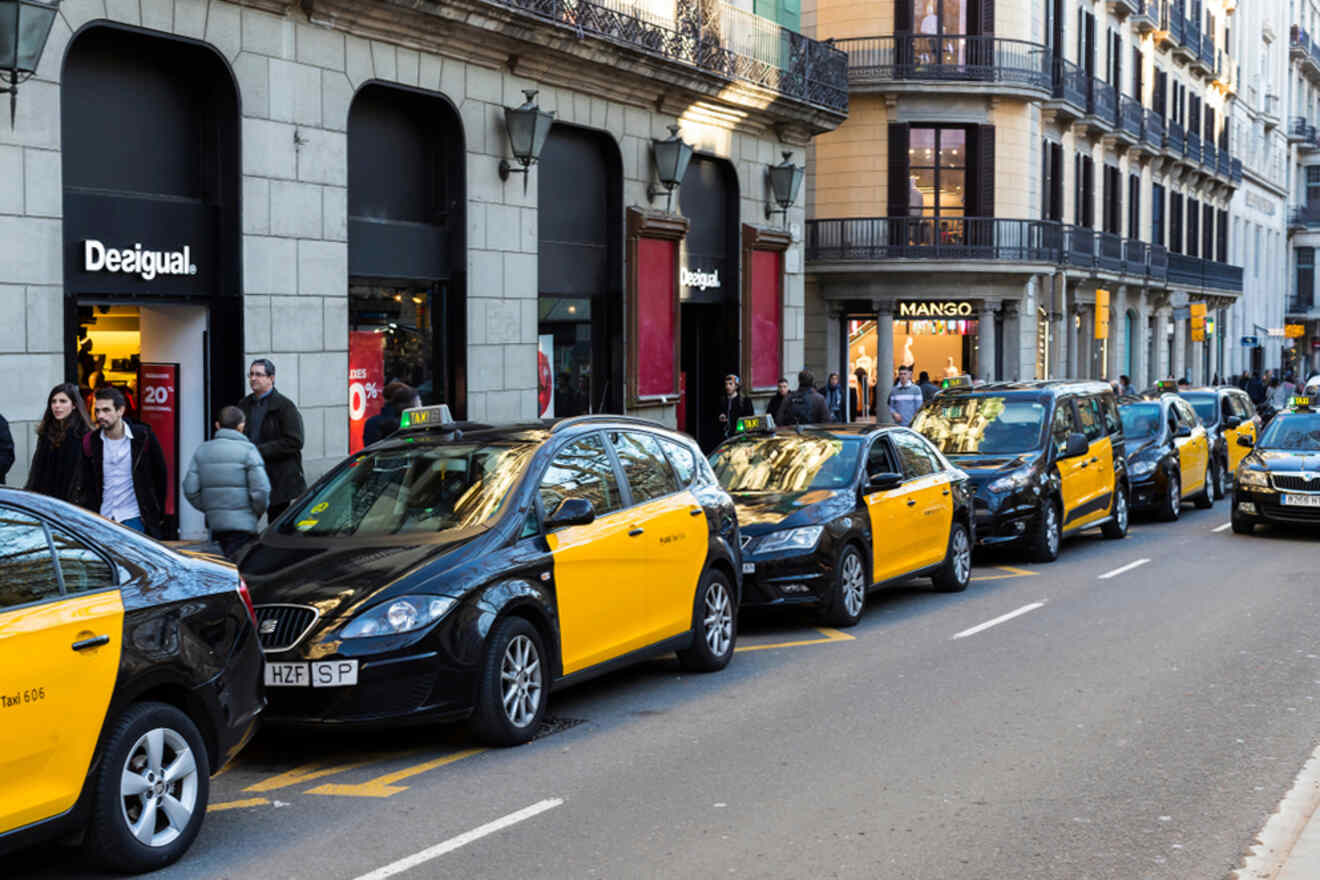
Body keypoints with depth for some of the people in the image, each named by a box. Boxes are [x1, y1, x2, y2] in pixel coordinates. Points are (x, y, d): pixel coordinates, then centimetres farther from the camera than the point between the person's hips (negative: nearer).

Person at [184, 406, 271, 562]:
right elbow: (261, 489, -13)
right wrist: (258, 511, 5)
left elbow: (190, 490, 4)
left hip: (215, 521, 6)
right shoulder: (248, 450, -8)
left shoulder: (202, 451, 8)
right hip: (242, 523, -6)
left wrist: (208, 509, 17)